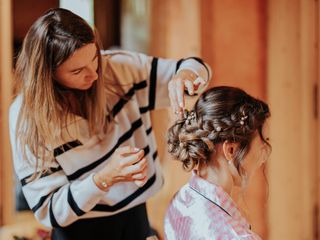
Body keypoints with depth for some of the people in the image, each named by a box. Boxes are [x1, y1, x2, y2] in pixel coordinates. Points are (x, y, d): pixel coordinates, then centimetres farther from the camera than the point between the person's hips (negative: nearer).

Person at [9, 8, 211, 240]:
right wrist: (106, 177, -34)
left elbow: (197, 68, -5)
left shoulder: (120, 67, -15)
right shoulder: (28, 116, -22)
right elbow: (48, 211, -20)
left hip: (135, 213, 4)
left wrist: (186, 75, -29)